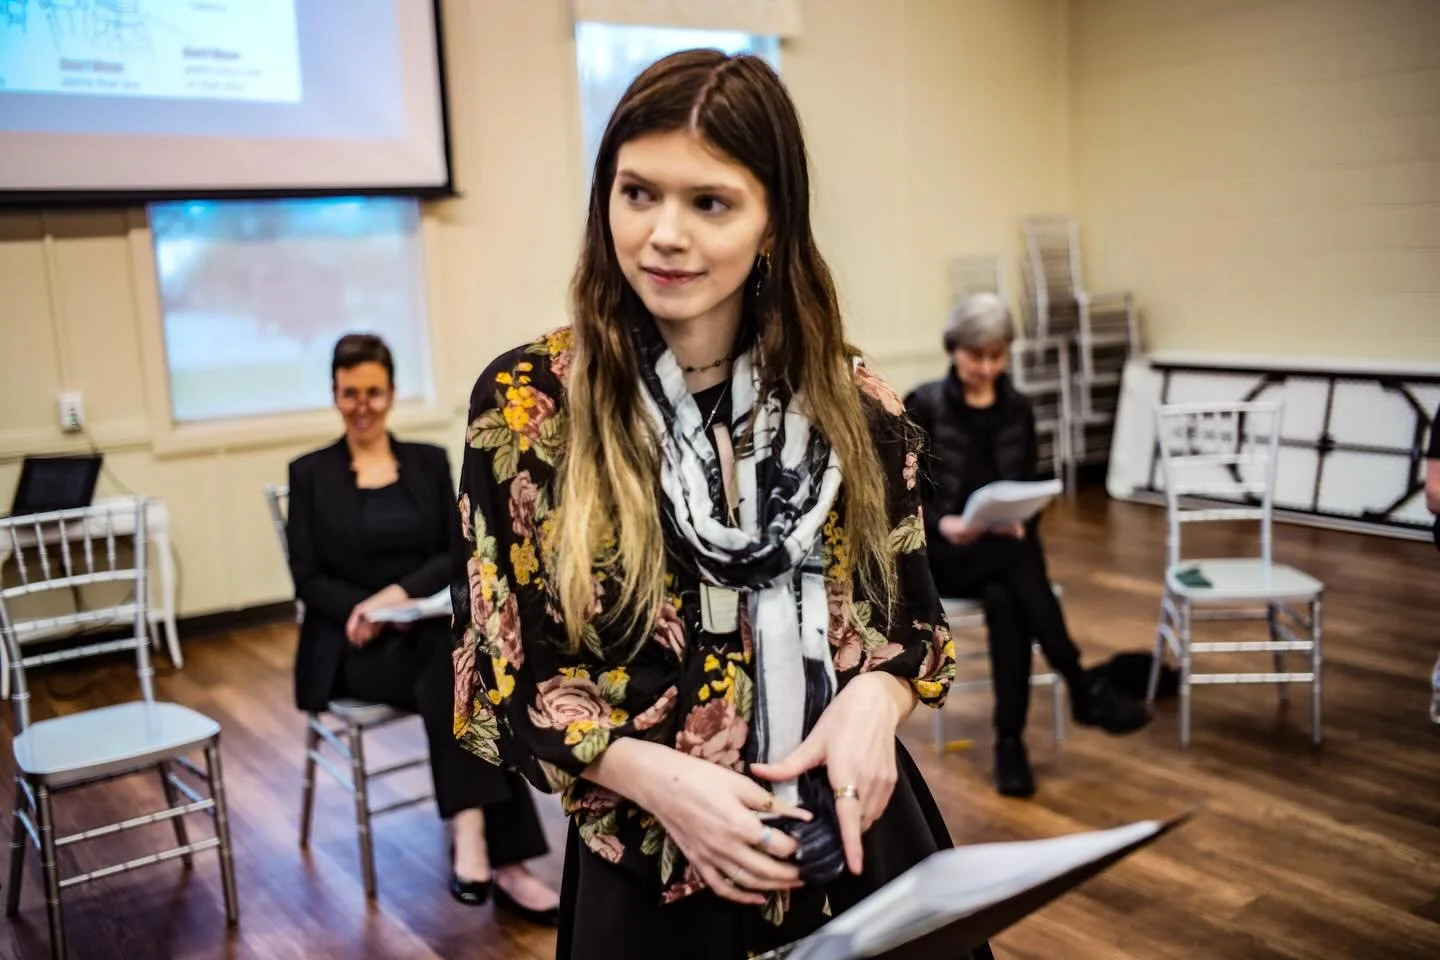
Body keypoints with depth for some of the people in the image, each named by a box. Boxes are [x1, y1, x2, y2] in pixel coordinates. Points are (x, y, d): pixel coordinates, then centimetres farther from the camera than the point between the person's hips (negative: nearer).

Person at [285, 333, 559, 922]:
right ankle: (502, 861, -35)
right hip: (354, 644, -2)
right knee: (462, 676, -32)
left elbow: (458, 553, 1)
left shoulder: (429, 462, 10)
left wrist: (400, 593, -18)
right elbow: (308, 579, -2)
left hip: (429, 628, 3)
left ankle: (474, 840, -35)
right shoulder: (309, 474, 5)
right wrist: (367, 611, -20)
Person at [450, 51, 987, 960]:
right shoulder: (527, 401, -10)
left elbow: (913, 610, 5)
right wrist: (655, 776, -21)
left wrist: (876, 695, -16)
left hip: (860, 841, 3)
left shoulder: (853, 402, -4)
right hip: (652, 868, -2)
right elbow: (499, 671, -7)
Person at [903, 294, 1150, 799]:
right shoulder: (922, 406, -5)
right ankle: (1084, 687, -26)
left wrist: (1018, 521, -14)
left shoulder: (1018, 410, 7)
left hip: (1004, 551, 3)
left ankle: (1009, 742, -26)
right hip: (939, 552, -2)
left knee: (1003, 599, -32)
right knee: (1014, 560, -34)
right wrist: (943, 524, -24)